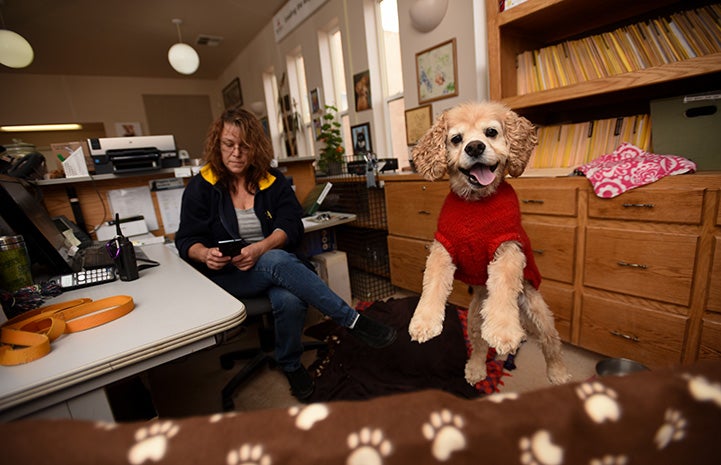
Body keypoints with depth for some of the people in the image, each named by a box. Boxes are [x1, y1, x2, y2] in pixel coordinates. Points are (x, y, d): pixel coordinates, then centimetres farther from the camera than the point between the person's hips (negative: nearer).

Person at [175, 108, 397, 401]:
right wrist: (205, 254, -24)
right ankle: (353, 322, -28)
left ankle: (290, 364, -3)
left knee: (290, 300, -34)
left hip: (276, 263, 2)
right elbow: (186, 240, 1)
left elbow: (291, 226, -6)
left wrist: (259, 249, -25)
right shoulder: (200, 187, 3)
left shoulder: (273, 181, 5)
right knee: (278, 262, -36)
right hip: (227, 277, -1)